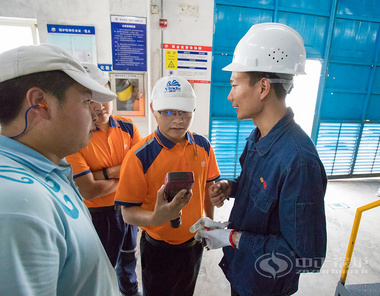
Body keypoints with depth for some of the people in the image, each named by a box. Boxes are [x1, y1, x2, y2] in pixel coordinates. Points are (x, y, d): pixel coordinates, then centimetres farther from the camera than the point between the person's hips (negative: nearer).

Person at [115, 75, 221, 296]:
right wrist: (156, 217, -38)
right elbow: (128, 212, -20)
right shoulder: (139, 156, -24)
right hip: (159, 250, -4)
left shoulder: (203, 146, -9)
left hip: (194, 243, 5)